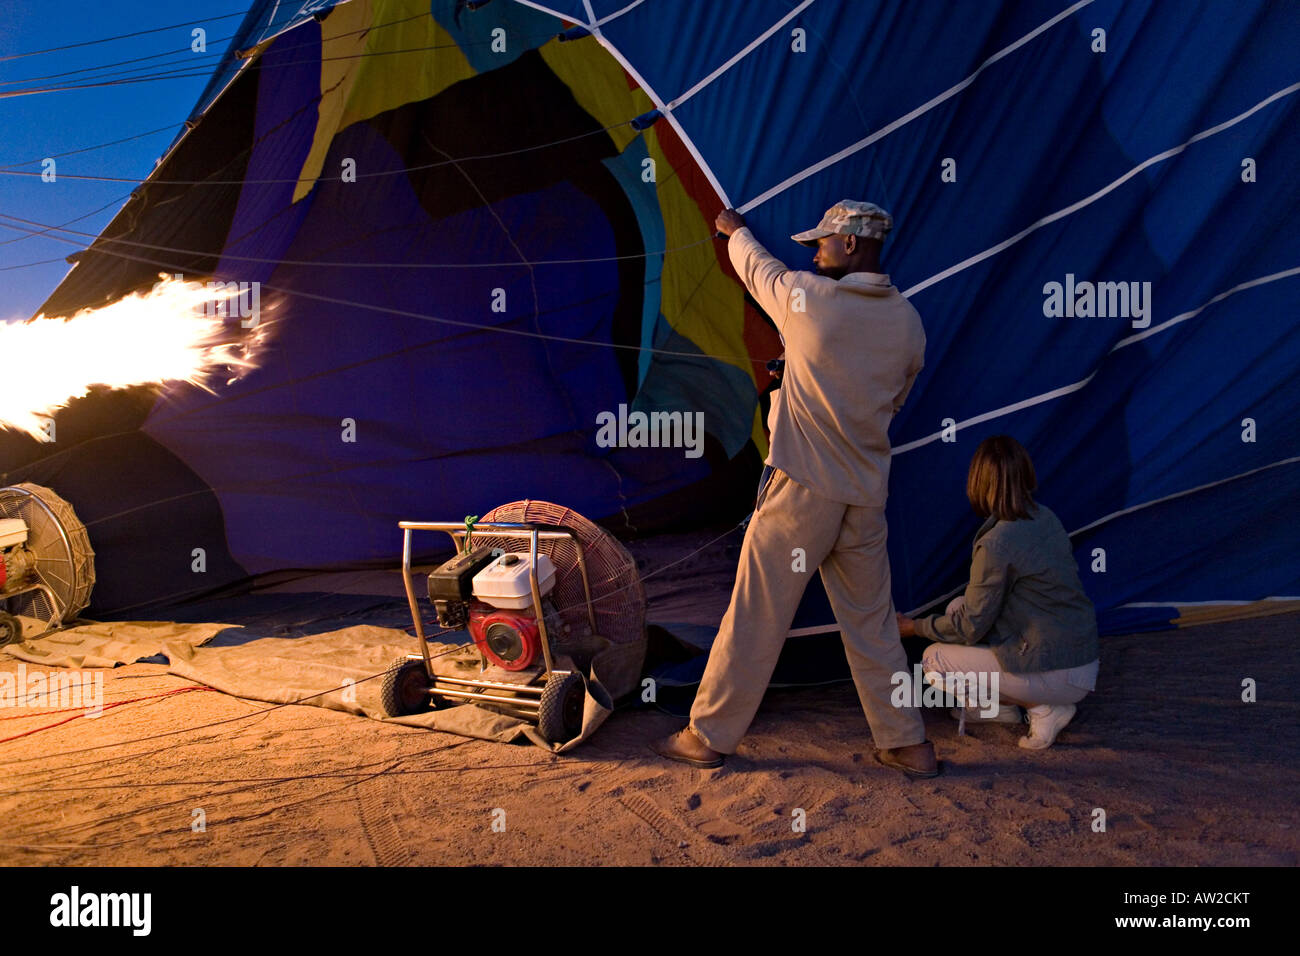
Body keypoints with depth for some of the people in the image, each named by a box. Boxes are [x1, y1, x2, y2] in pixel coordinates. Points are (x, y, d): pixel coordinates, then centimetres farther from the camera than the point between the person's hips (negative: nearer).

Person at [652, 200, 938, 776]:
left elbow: (756, 268, 11)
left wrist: (734, 230, 34)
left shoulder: (809, 299, -9)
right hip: (867, 496, 5)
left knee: (755, 616, 3)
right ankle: (907, 744, 24)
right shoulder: (909, 322, 6)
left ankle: (709, 736, 15)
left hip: (802, 488, -5)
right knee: (872, 623, 15)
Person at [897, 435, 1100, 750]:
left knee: (934, 659, 2)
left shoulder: (996, 544, -22)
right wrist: (963, 610, 23)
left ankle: (1043, 708, -1)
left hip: (1055, 677, -8)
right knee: (958, 607, 14)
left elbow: (971, 627, -12)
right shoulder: (1046, 518, 3)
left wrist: (915, 627, 3)